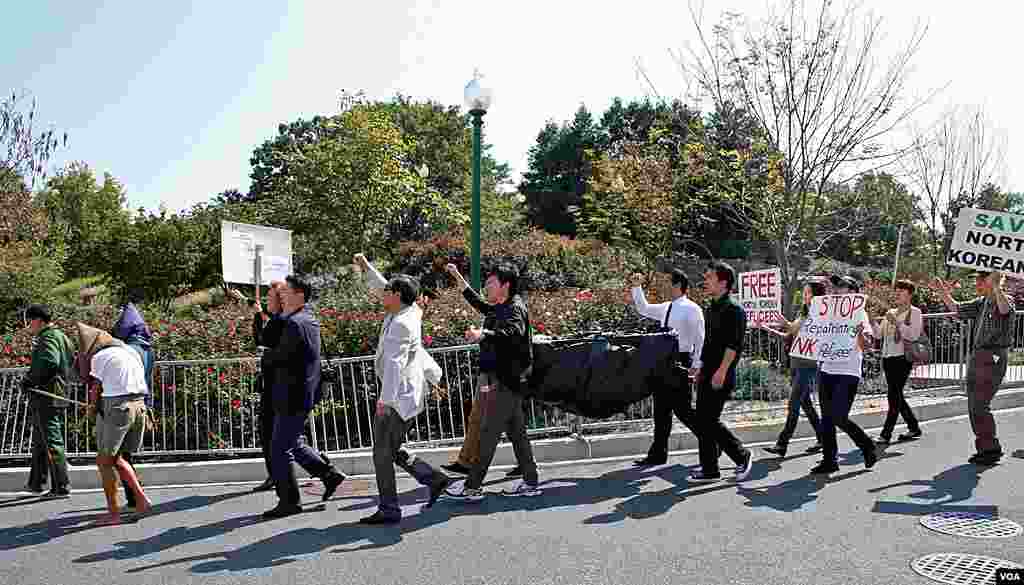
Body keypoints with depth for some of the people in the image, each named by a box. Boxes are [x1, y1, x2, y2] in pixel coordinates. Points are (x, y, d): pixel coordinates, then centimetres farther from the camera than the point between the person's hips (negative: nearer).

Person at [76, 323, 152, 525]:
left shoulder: (99, 357, -3)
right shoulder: (131, 352, 17)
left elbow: (95, 389, 0)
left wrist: (93, 406, 20)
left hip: (115, 407, -7)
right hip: (139, 406, 7)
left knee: (104, 461, 7)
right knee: (116, 459, 20)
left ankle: (113, 513, 8)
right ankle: (141, 498, 10)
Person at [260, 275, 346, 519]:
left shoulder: (295, 324, -19)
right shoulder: (309, 319, 11)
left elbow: (277, 356, -18)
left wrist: (264, 356, 3)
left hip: (293, 397, -10)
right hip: (304, 394, 10)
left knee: (279, 450, 0)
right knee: (293, 443, 22)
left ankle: (289, 501, 10)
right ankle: (329, 474, 25)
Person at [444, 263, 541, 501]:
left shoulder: (516, 307, -13)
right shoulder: (500, 308, 17)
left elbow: (513, 332, -34)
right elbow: (478, 303, 35)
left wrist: (483, 334, -50)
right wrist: (458, 277, 35)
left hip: (505, 380, -10)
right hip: (500, 379, 10)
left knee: (489, 433, -6)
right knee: (516, 431, 12)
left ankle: (472, 487, -1)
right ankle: (530, 482, 19)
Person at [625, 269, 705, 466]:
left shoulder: (691, 309, -9)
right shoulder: (666, 308, 13)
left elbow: (700, 340, -11)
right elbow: (644, 309, 27)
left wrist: (696, 366, -16)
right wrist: (637, 287, 17)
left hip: (681, 362, -8)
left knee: (683, 409, -4)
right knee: (661, 409, 9)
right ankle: (658, 454, 16)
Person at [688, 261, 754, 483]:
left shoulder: (734, 309, -11)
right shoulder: (711, 309, 16)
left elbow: (734, 344, -18)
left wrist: (722, 371, -23)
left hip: (721, 377, -9)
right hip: (707, 376, 9)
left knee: (709, 421, -9)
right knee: (703, 421, 8)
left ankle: (742, 456, 10)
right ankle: (709, 469, 15)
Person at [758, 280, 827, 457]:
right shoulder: (803, 314, 16)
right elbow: (789, 337, 19)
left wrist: (788, 325, -24)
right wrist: (771, 330, 9)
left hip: (808, 365, -9)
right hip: (797, 364, 9)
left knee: (793, 405, -10)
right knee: (805, 403, 13)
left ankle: (782, 444, -9)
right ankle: (823, 439, 24)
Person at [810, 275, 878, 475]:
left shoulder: (859, 314, -4)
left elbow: (866, 345, -12)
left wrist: (860, 333, -33)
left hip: (848, 372, -6)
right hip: (827, 369, 6)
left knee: (839, 418, -10)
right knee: (827, 417, 6)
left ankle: (868, 447, 14)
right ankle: (829, 460, 15)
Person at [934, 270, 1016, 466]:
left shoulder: (1005, 300, -9)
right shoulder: (981, 302, 15)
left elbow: (1005, 310, -32)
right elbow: (957, 309, 23)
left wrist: (996, 286, -44)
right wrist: (943, 292, 13)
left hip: (993, 358, -9)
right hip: (976, 356, 9)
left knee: (980, 405, -11)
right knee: (974, 406, 11)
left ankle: (991, 449, -1)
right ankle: (984, 448, 20)